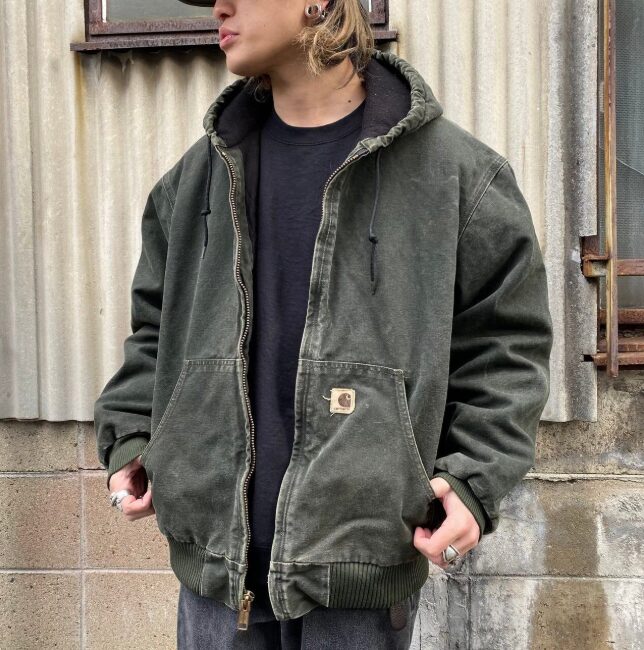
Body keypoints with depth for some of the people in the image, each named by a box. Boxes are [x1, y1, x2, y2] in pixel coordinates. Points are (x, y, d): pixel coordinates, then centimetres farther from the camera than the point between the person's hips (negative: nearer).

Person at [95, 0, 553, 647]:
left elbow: (506, 339, 1)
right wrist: (129, 438, 7)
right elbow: (157, 326, 20)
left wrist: (474, 479, -9)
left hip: (362, 559, -3)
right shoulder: (198, 176, 11)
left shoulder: (452, 169, -2)